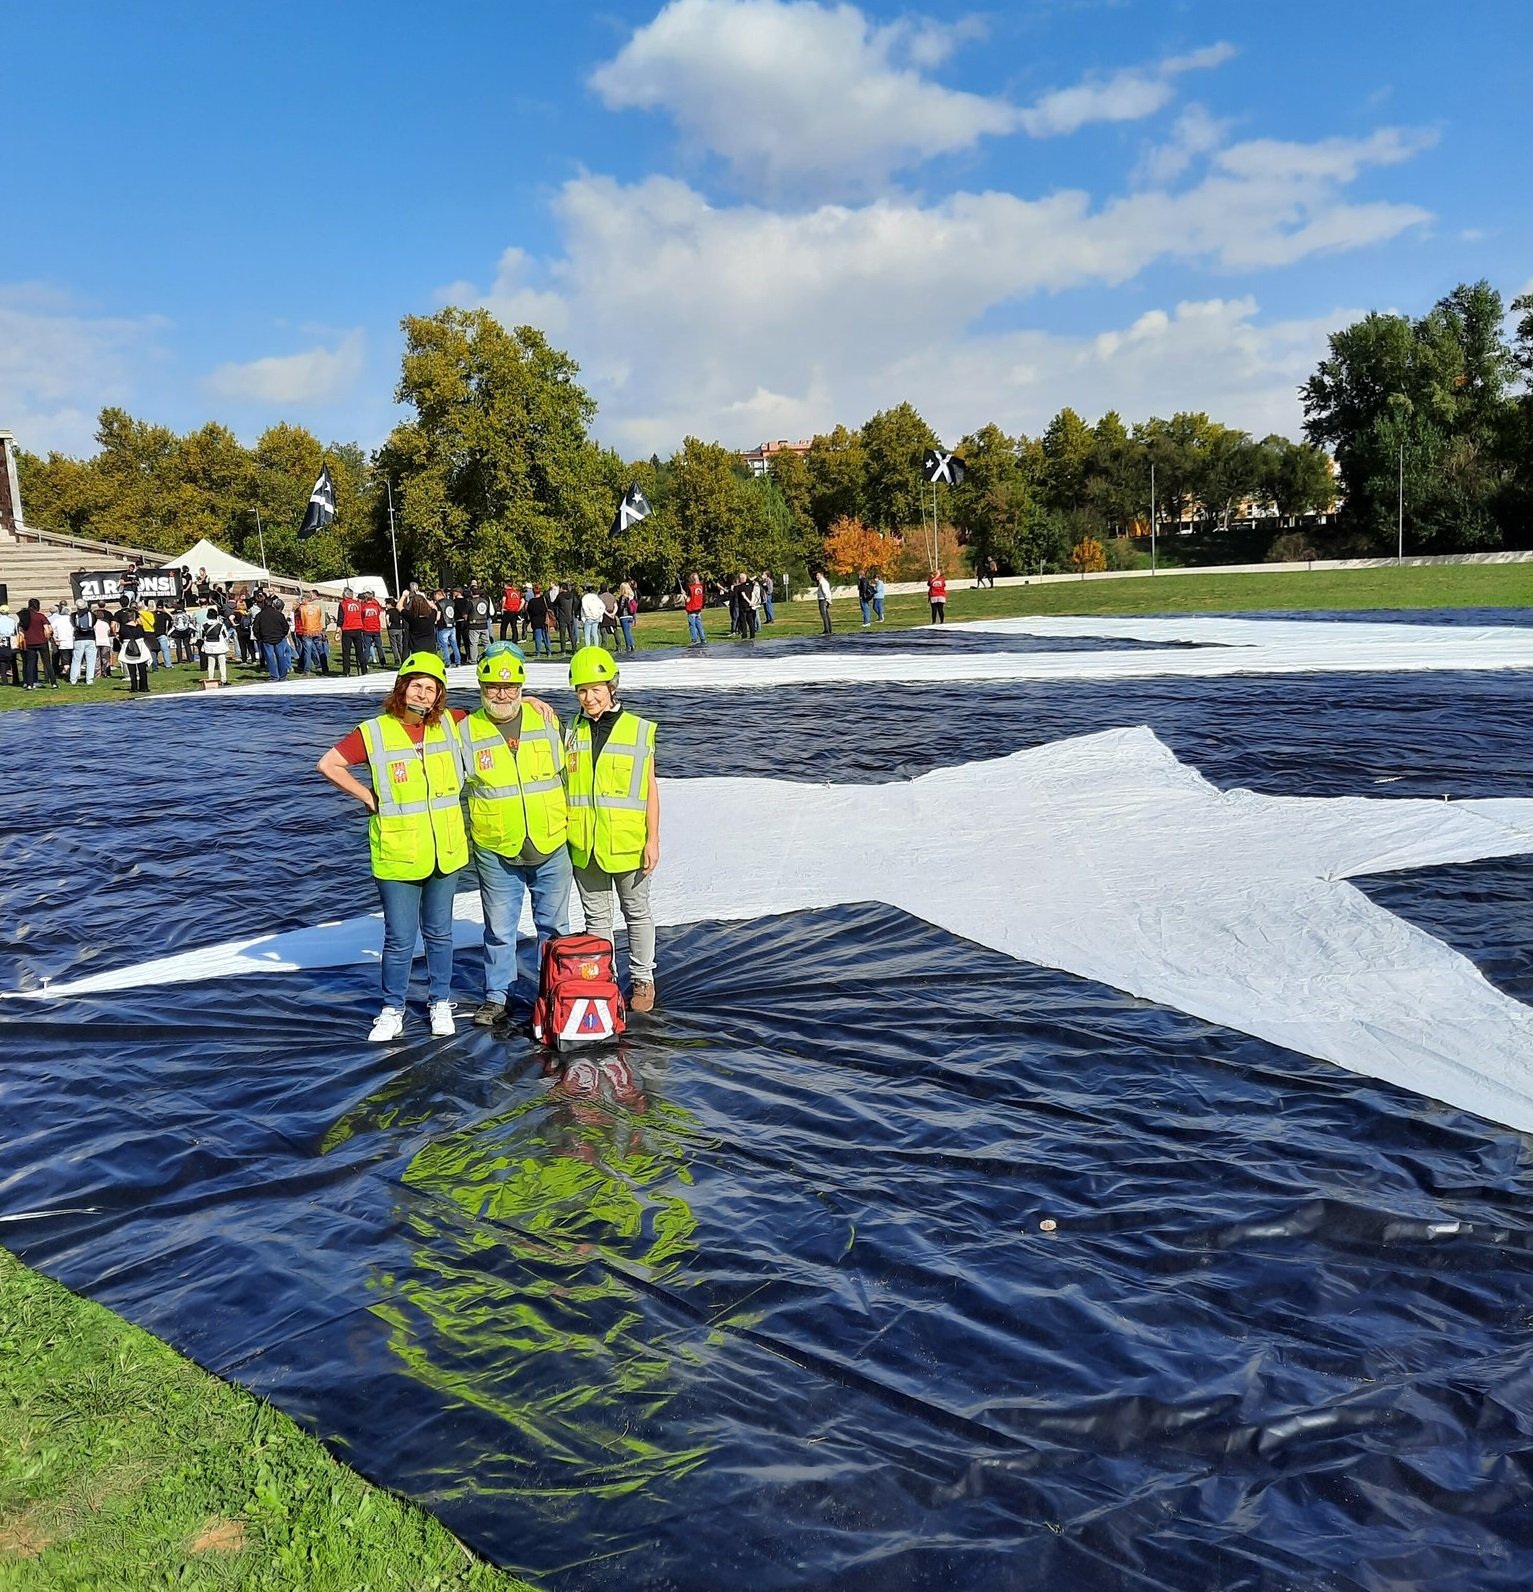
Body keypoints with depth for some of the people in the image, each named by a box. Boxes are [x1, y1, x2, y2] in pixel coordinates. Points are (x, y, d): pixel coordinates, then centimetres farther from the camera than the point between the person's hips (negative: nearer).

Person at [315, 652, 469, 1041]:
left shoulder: (450, 725, 3)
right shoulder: (374, 732, -6)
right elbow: (328, 764, -3)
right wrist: (369, 798, -4)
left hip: (445, 852, 3)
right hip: (397, 856, -3)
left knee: (439, 933, 15)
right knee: (400, 940, 2)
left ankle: (440, 1004, 30)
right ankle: (393, 1010, 19)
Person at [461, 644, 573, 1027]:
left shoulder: (545, 719, 0)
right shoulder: (467, 731, -3)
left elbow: (566, 775, 11)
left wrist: (569, 824, 11)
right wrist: (464, 842, 2)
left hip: (551, 849, 1)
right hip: (495, 854, -1)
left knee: (554, 925, 13)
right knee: (499, 929, 10)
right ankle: (496, 995, 25)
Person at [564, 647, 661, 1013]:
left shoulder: (638, 730, -5)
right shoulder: (571, 734, 4)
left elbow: (650, 787, -3)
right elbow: (560, 786, 10)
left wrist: (653, 839, -6)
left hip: (628, 843, -2)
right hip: (584, 846, 3)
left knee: (637, 913, 12)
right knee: (596, 916, 13)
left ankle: (642, 979, 26)